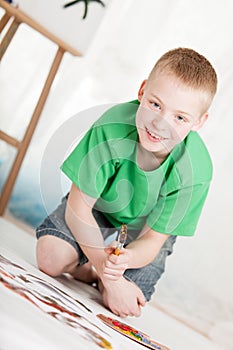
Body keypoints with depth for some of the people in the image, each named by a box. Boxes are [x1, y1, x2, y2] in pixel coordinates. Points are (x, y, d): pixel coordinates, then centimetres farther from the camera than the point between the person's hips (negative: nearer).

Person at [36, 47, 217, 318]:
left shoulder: (195, 172, -31)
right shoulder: (113, 128, -35)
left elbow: (152, 240, -21)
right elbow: (78, 205, -27)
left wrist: (125, 260, -46)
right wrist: (109, 276, -29)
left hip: (141, 230, 1)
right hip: (96, 207, 0)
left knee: (125, 308, -14)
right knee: (49, 257, -22)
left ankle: (100, 275, 19)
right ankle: (86, 271, 11)